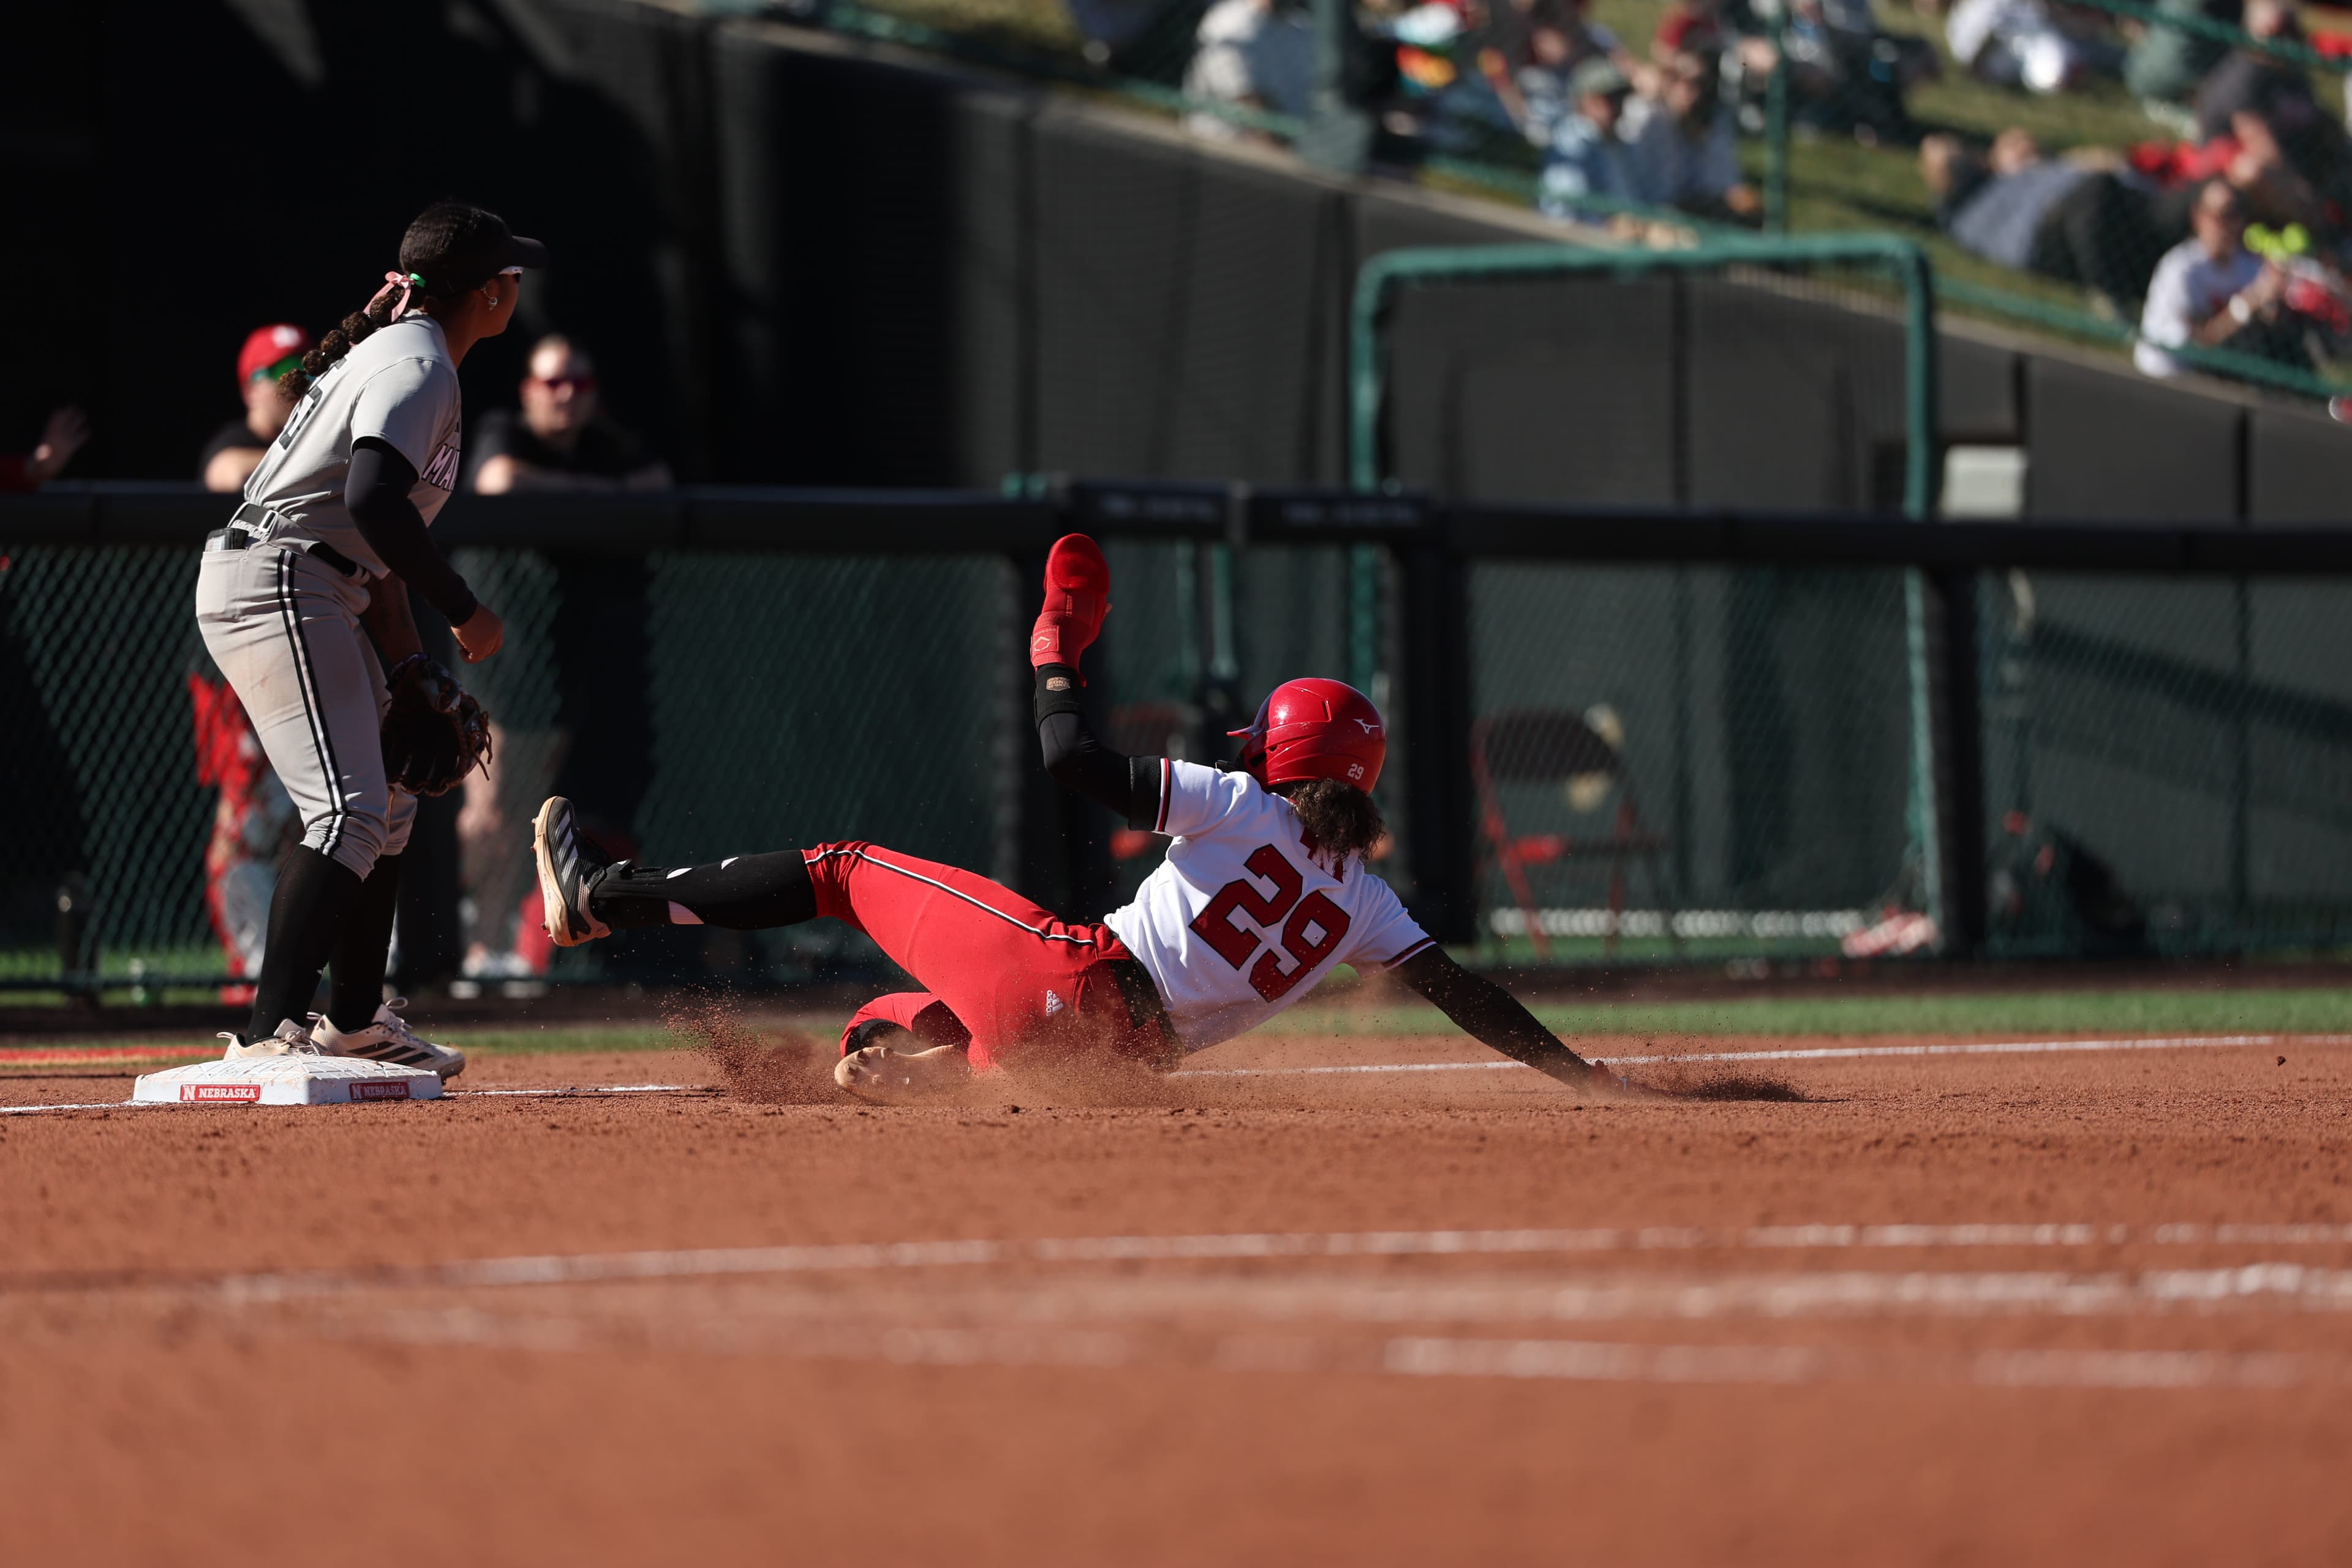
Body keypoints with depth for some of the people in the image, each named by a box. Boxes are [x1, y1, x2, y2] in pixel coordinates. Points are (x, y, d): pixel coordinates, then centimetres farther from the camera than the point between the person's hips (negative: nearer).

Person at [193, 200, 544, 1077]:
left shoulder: (395, 353, 21)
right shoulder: (419, 368, -13)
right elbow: (373, 500, -28)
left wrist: (407, 663, 17)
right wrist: (464, 611, -19)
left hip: (314, 600, 11)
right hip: (279, 587, -11)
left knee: (386, 807, 22)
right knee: (349, 812, -20)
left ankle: (355, 1022, 32)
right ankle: (270, 1038, -32)